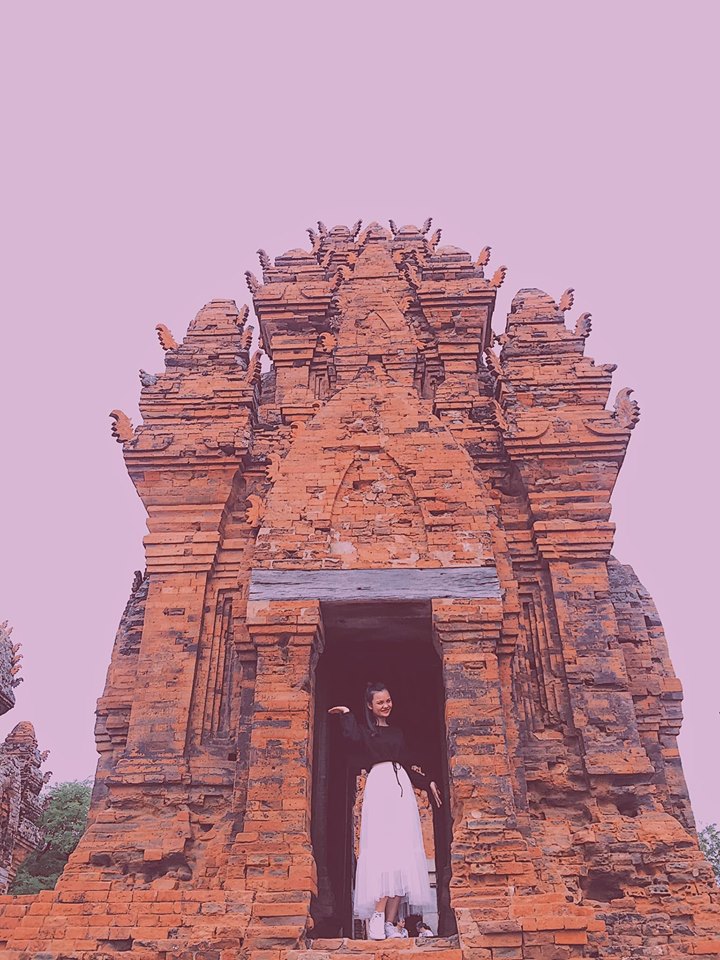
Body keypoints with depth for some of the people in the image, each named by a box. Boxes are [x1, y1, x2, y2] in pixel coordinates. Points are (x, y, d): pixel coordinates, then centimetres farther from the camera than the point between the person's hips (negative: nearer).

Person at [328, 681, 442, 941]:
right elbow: (353, 737, -15)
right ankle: (378, 917, -21)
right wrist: (346, 713, -2)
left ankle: (390, 923, -8)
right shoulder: (365, 730, 10)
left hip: (403, 787, 5)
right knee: (383, 849, -19)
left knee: (403, 853, -5)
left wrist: (428, 783, 25)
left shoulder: (398, 732, 27)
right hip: (379, 785, -5)